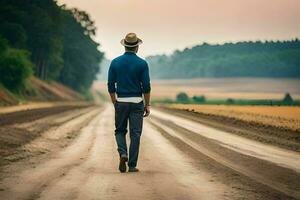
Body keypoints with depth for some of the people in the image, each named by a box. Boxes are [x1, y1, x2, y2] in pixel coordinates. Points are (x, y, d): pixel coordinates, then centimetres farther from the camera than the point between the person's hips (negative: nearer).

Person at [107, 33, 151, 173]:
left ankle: (123, 153, -9)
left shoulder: (115, 62, 1)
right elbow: (146, 87, -7)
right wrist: (147, 105, 1)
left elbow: (111, 86, 3)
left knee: (120, 130, 16)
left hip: (121, 102, 2)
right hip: (137, 102, -1)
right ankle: (132, 165, 2)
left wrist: (115, 104, 12)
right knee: (135, 134, 3)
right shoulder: (142, 64, -5)